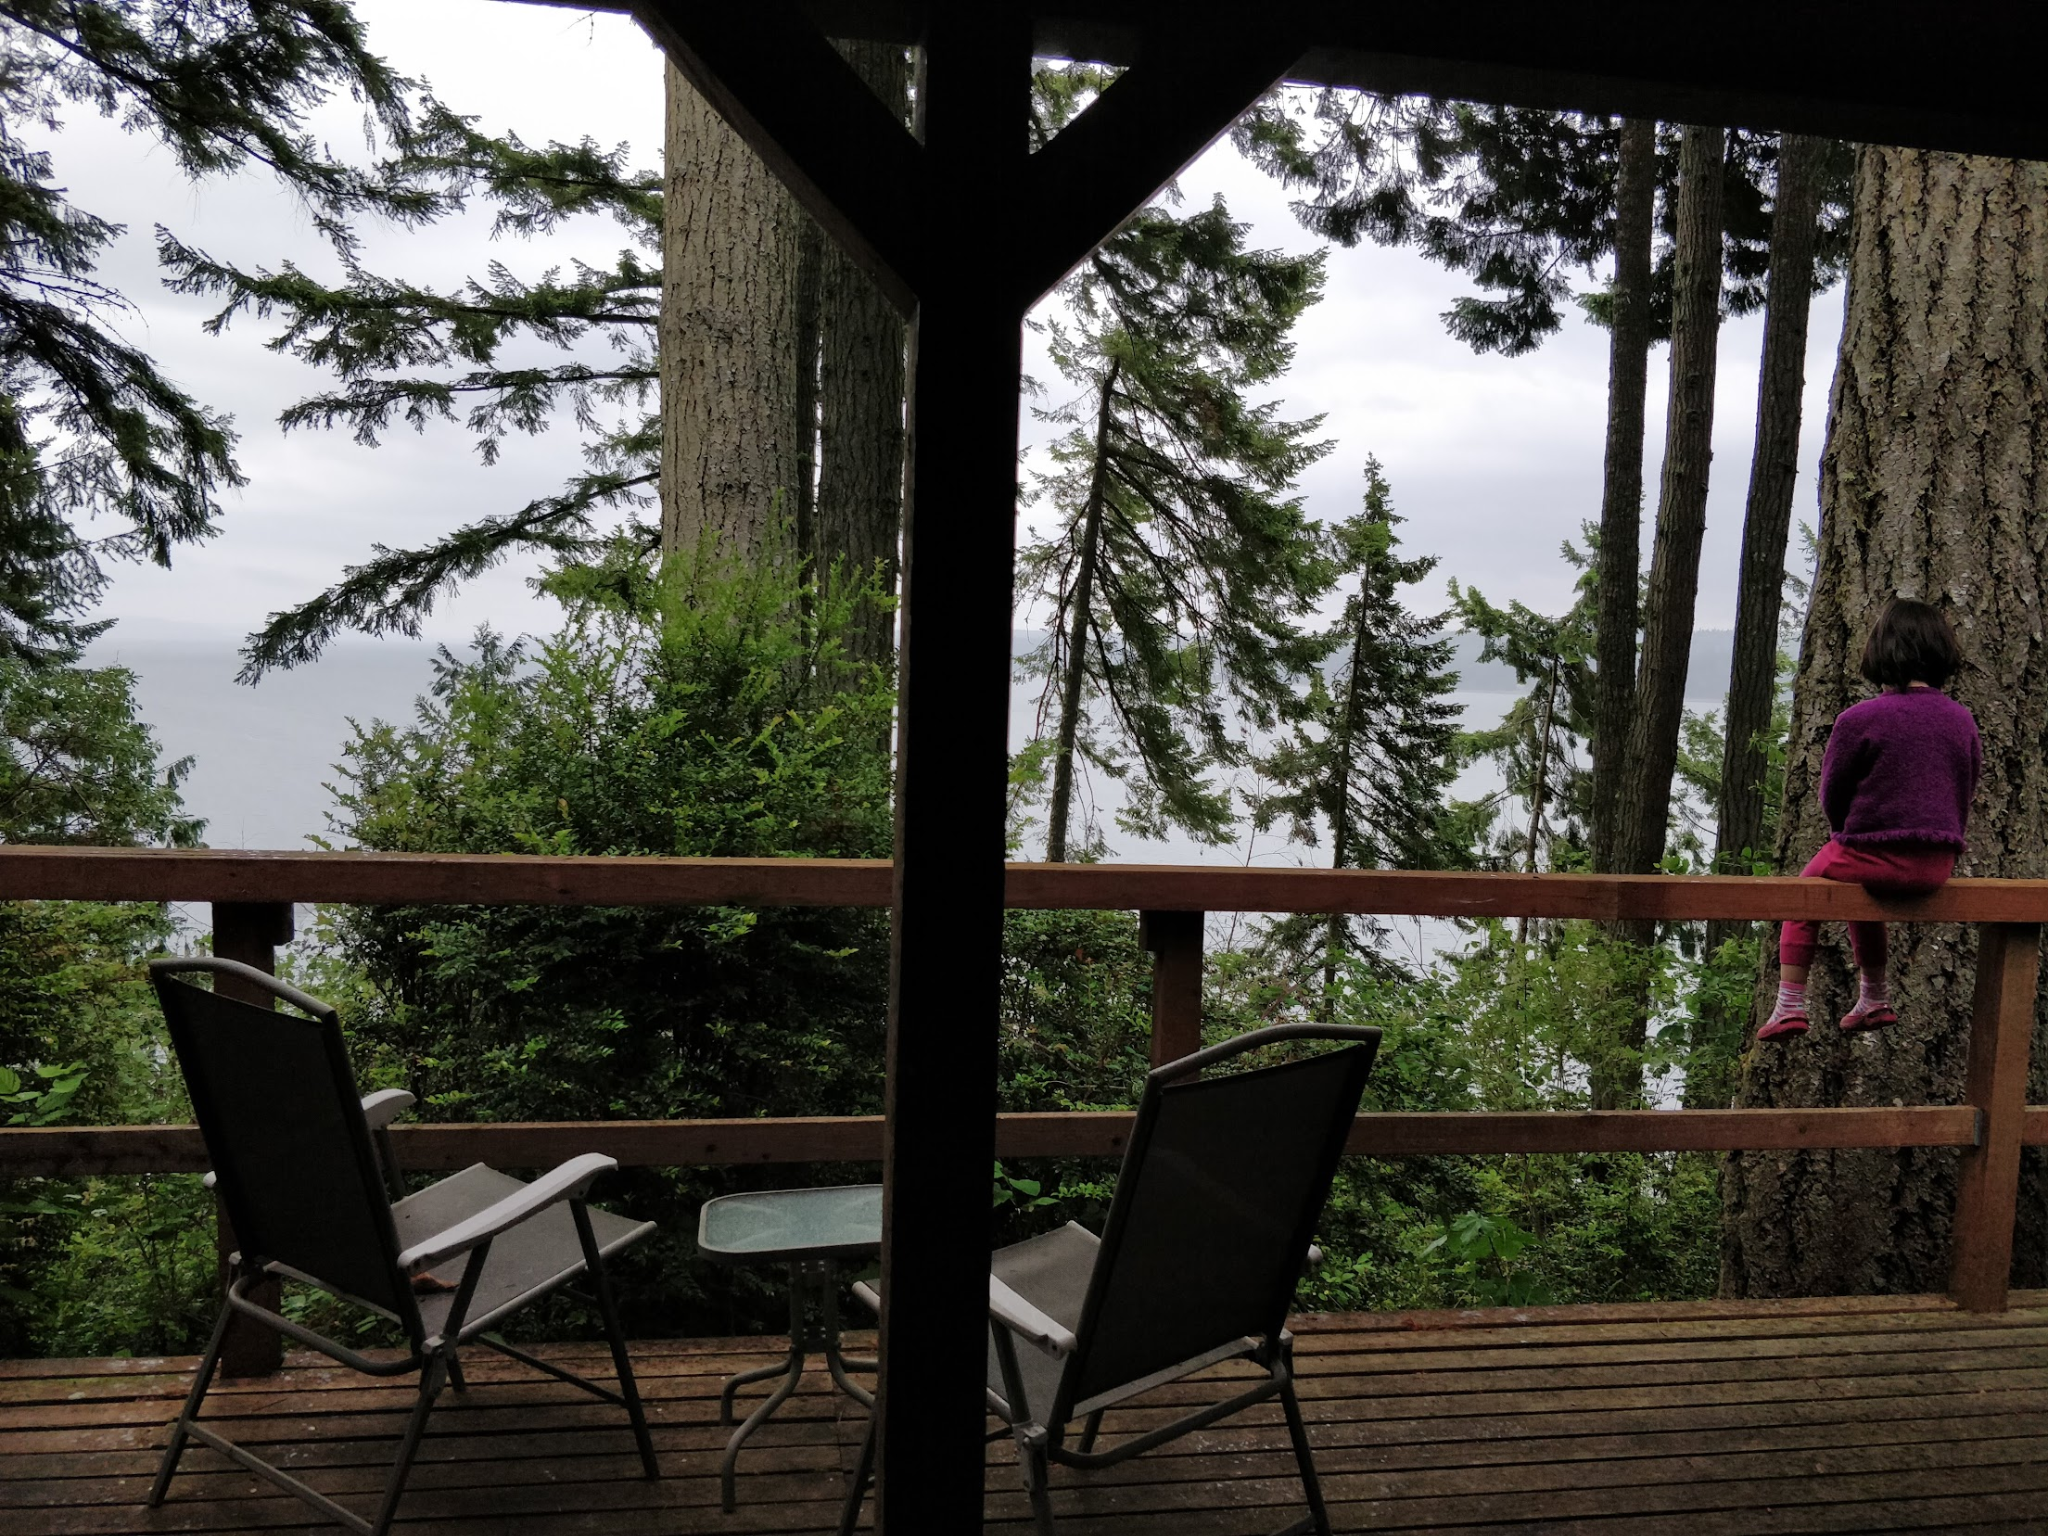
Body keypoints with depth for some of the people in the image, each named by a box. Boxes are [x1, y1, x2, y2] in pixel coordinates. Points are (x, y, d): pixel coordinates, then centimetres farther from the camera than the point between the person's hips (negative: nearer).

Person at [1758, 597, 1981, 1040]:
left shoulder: (1858, 720, -16)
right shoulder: (1962, 720, 0)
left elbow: (1831, 797, -7)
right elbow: (1968, 789, 11)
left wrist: (1845, 835, 12)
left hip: (1871, 854, -6)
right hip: (1938, 865, 6)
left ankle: (1790, 1005, 15)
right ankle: (1875, 1000, 46)